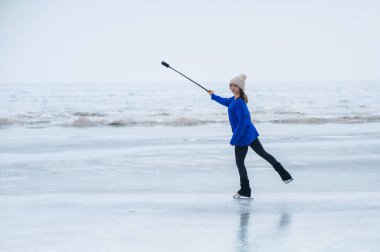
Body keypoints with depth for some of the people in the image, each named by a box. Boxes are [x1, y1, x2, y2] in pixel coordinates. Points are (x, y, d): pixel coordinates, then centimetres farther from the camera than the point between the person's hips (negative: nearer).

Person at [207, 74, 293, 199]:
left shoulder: (239, 103, -24)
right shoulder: (234, 99, 5)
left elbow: (242, 122, -26)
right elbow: (225, 101, 30)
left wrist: (234, 140, -21)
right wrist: (213, 96, 40)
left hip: (243, 136, -9)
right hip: (250, 134, 9)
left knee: (239, 162, 5)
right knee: (263, 153, 17)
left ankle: (245, 191, 15)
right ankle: (285, 175, 22)